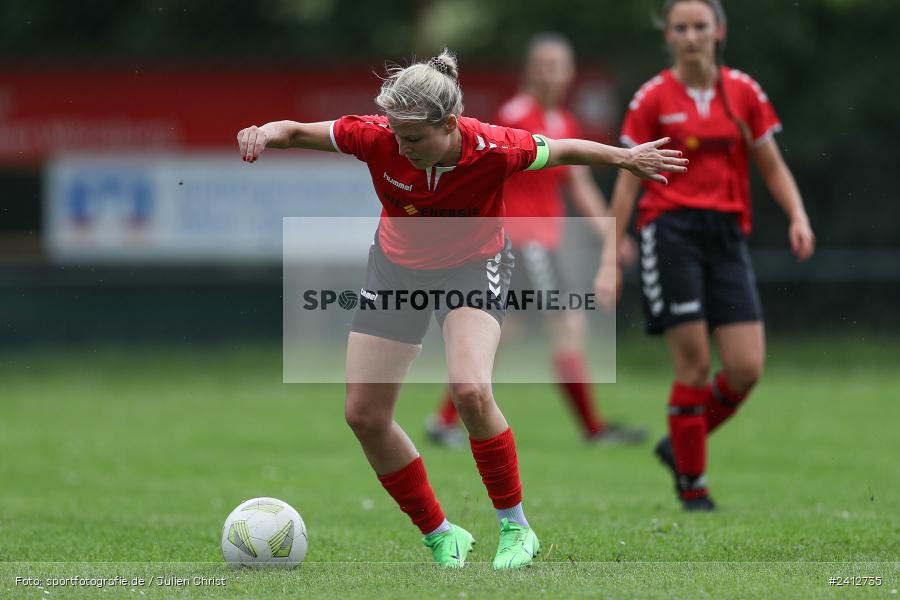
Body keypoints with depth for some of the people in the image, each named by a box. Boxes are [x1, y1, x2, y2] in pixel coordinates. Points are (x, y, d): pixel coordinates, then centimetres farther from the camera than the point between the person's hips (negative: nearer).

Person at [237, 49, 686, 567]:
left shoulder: (492, 150, -30)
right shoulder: (377, 138, -26)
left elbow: (563, 151, -11)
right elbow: (298, 132, -16)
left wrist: (626, 158, -3)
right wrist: (264, 133, -37)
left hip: (473, 266, -3)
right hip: (397, 267, 4)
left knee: (470, 391, -29)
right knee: (364, 414, -2)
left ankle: (516, 528, -11)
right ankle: (441, 535, 14)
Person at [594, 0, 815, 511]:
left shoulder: (744, 93, 8)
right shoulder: (652, 99, 1)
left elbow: (772, 167, 13)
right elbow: (628, 182, 5)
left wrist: (798, 217, -6)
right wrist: (611, 261, 1)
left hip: (727, 235, 3)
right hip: (671, 231, -3)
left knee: (746, 369, -6)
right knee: (695, 366, -10)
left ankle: (680, 446, 19)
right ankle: (692, 485, 4)